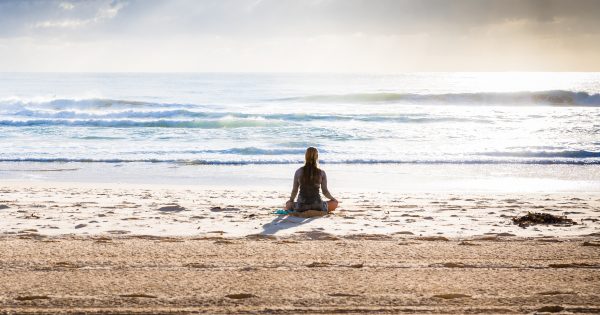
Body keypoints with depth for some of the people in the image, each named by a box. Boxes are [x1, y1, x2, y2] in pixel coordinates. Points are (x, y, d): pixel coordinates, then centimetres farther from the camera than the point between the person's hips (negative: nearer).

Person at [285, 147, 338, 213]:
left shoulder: (298, 172, -1)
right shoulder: (321, 173, -4)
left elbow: (294, 190, 5)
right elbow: (325, 191, 2)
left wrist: (291, 200, 26)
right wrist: (333, 198, 23)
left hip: (301, 207, 1)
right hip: (317, 206, -1)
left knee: (288, 205, 31)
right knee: (335, 203, 23)